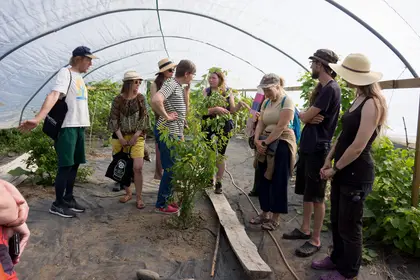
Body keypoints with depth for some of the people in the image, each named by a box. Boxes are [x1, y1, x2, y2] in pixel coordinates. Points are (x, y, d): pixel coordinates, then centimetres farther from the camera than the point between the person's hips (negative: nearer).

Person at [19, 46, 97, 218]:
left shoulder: (79, 77, 17)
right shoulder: (66, 73, -9)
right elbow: (54, 95, -24)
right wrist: (38, 119, -37)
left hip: (79, 127, 9)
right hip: (68, 127, -8)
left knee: (74, 164, 12)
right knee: (66, 165, -5)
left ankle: (68, 199, 23)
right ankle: (58, 204, 5)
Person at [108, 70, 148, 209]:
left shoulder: (140, 98, 0)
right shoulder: (118, 99, -2)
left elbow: (144, 118, -2)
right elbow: (114, 120, -3)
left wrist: (135, 136, -9)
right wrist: (121, 138, -10)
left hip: (137, 136, -1)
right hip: (120, 136, 1)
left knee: (138, 167, -10)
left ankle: (139, 197, 3)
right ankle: (128, 193, 26)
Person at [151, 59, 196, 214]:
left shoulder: (179, 86, 15)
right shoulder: (171, 84, -15)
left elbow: (183, 109, 24)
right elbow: (156, 100, -34)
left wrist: (187, 89, 14)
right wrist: (167, 116, -22)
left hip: (175, 134, 10)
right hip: (168, 134, -10)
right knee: (170, 169, -2)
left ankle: (167, 198, 30)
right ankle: (161, 205, 10)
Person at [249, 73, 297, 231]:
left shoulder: (287, 101, -11)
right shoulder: (266, 103, 12)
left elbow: (281, 127, -19)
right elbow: (260, 123, 6)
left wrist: (265, 142, -17)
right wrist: (257, 140, -11)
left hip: (281, 144, -7)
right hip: (266, 145, 7)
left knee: (278, 182, 1)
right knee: (264, 180, 11)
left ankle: (275, 218, 11)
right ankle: (265, 213, 24)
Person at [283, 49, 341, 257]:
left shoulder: (331, 89, -17)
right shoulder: (321, 87, 14)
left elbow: (305, 116, -18)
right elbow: (305, 116, 9)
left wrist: (304, 115, 4)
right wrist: (310, 117, -13)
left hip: (318, 148, -9)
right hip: (307, 146, 10)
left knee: (317, 196, 1)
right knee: (306, 192, 17)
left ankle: (315, 240, 13)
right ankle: (305, 229, 31)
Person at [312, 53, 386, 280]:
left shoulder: (372, 103, -19)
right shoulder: (358, 100, 10)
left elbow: (358, 146, -21)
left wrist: (335, 169, -11)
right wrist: (328, 161, 6)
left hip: (356, 174, -9)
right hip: (342, 170, 9)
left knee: (349, 225, 7)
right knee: (336, 221, 20)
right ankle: (337, 259, 40)